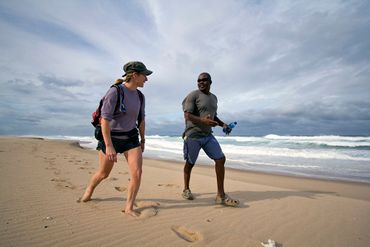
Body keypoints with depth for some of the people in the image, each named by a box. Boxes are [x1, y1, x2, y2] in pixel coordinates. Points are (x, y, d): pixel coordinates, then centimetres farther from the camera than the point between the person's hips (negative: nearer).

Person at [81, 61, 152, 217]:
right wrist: (109, 146, -27)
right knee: (103, 173, 15)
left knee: (137, 172, -10)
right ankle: (89, 190, 49)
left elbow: (142, 120, 11)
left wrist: (142, 140, 16)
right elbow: (105, 119, -24)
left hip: (131, 138, 4)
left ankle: (129, 207, 10)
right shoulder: (115, 92, -19)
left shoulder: (140, 96, 0)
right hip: (111, 137, -4)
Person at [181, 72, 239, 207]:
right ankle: (186, 189, 30)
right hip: (193, 135, -6)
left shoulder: (213, 97, 14)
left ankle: (221, 195, 6)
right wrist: (203, 121, -33)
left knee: (220, 159, -3)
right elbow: (187, 115, -17)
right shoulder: (193, 95, -8)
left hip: (208, 135, 6)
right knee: (190, 163, 6)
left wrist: (223, 124, 5)